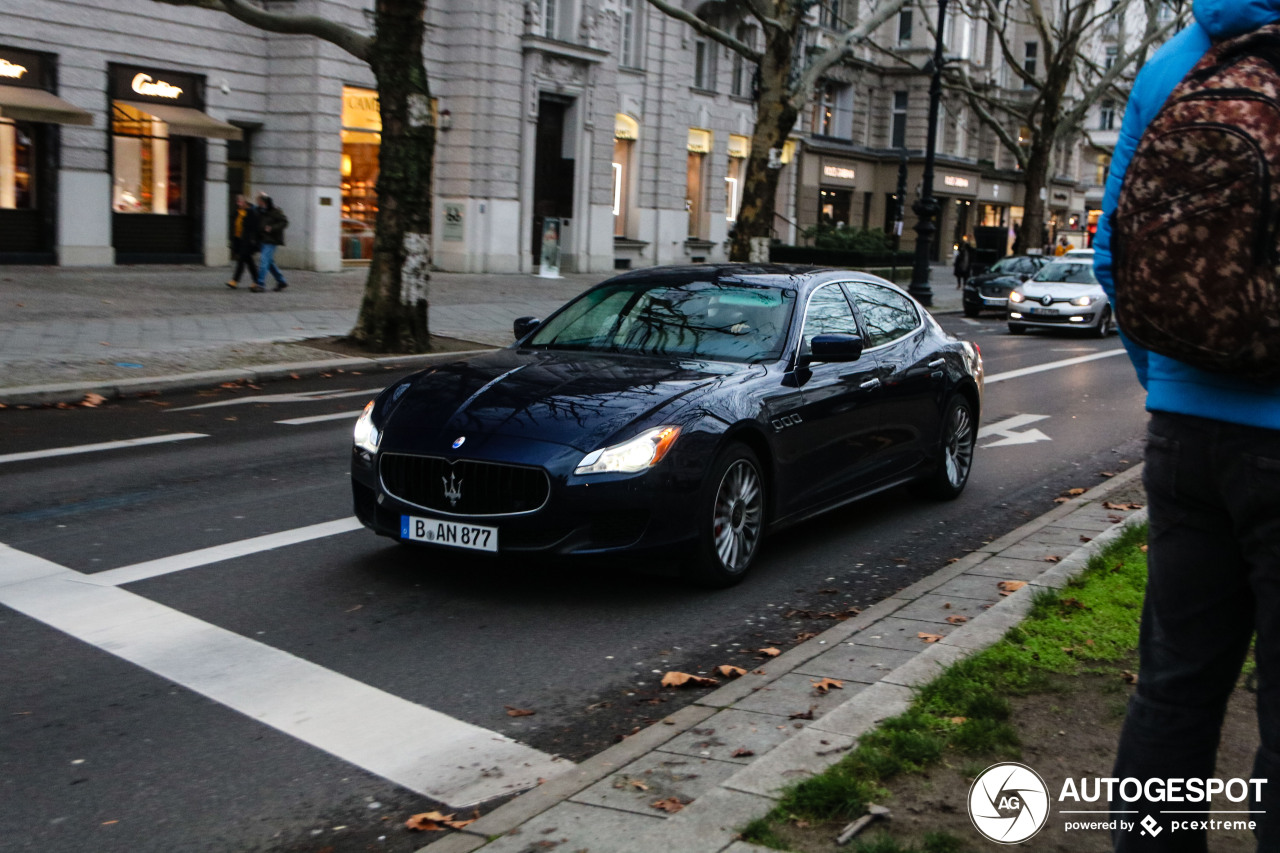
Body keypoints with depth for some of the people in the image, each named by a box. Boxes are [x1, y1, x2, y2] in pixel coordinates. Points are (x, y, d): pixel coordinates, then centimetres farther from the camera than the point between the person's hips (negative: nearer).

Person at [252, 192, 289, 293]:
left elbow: (285, 222, -14)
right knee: (269, 262, 12)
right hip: (264, 240, 8)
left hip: (271, 240, -8)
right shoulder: (260, 211, 11)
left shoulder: (275, 211, -12)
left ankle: (260, 284, -15)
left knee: (264, 260, -14)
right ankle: (281, 281, 23)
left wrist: (272, 228, -21)